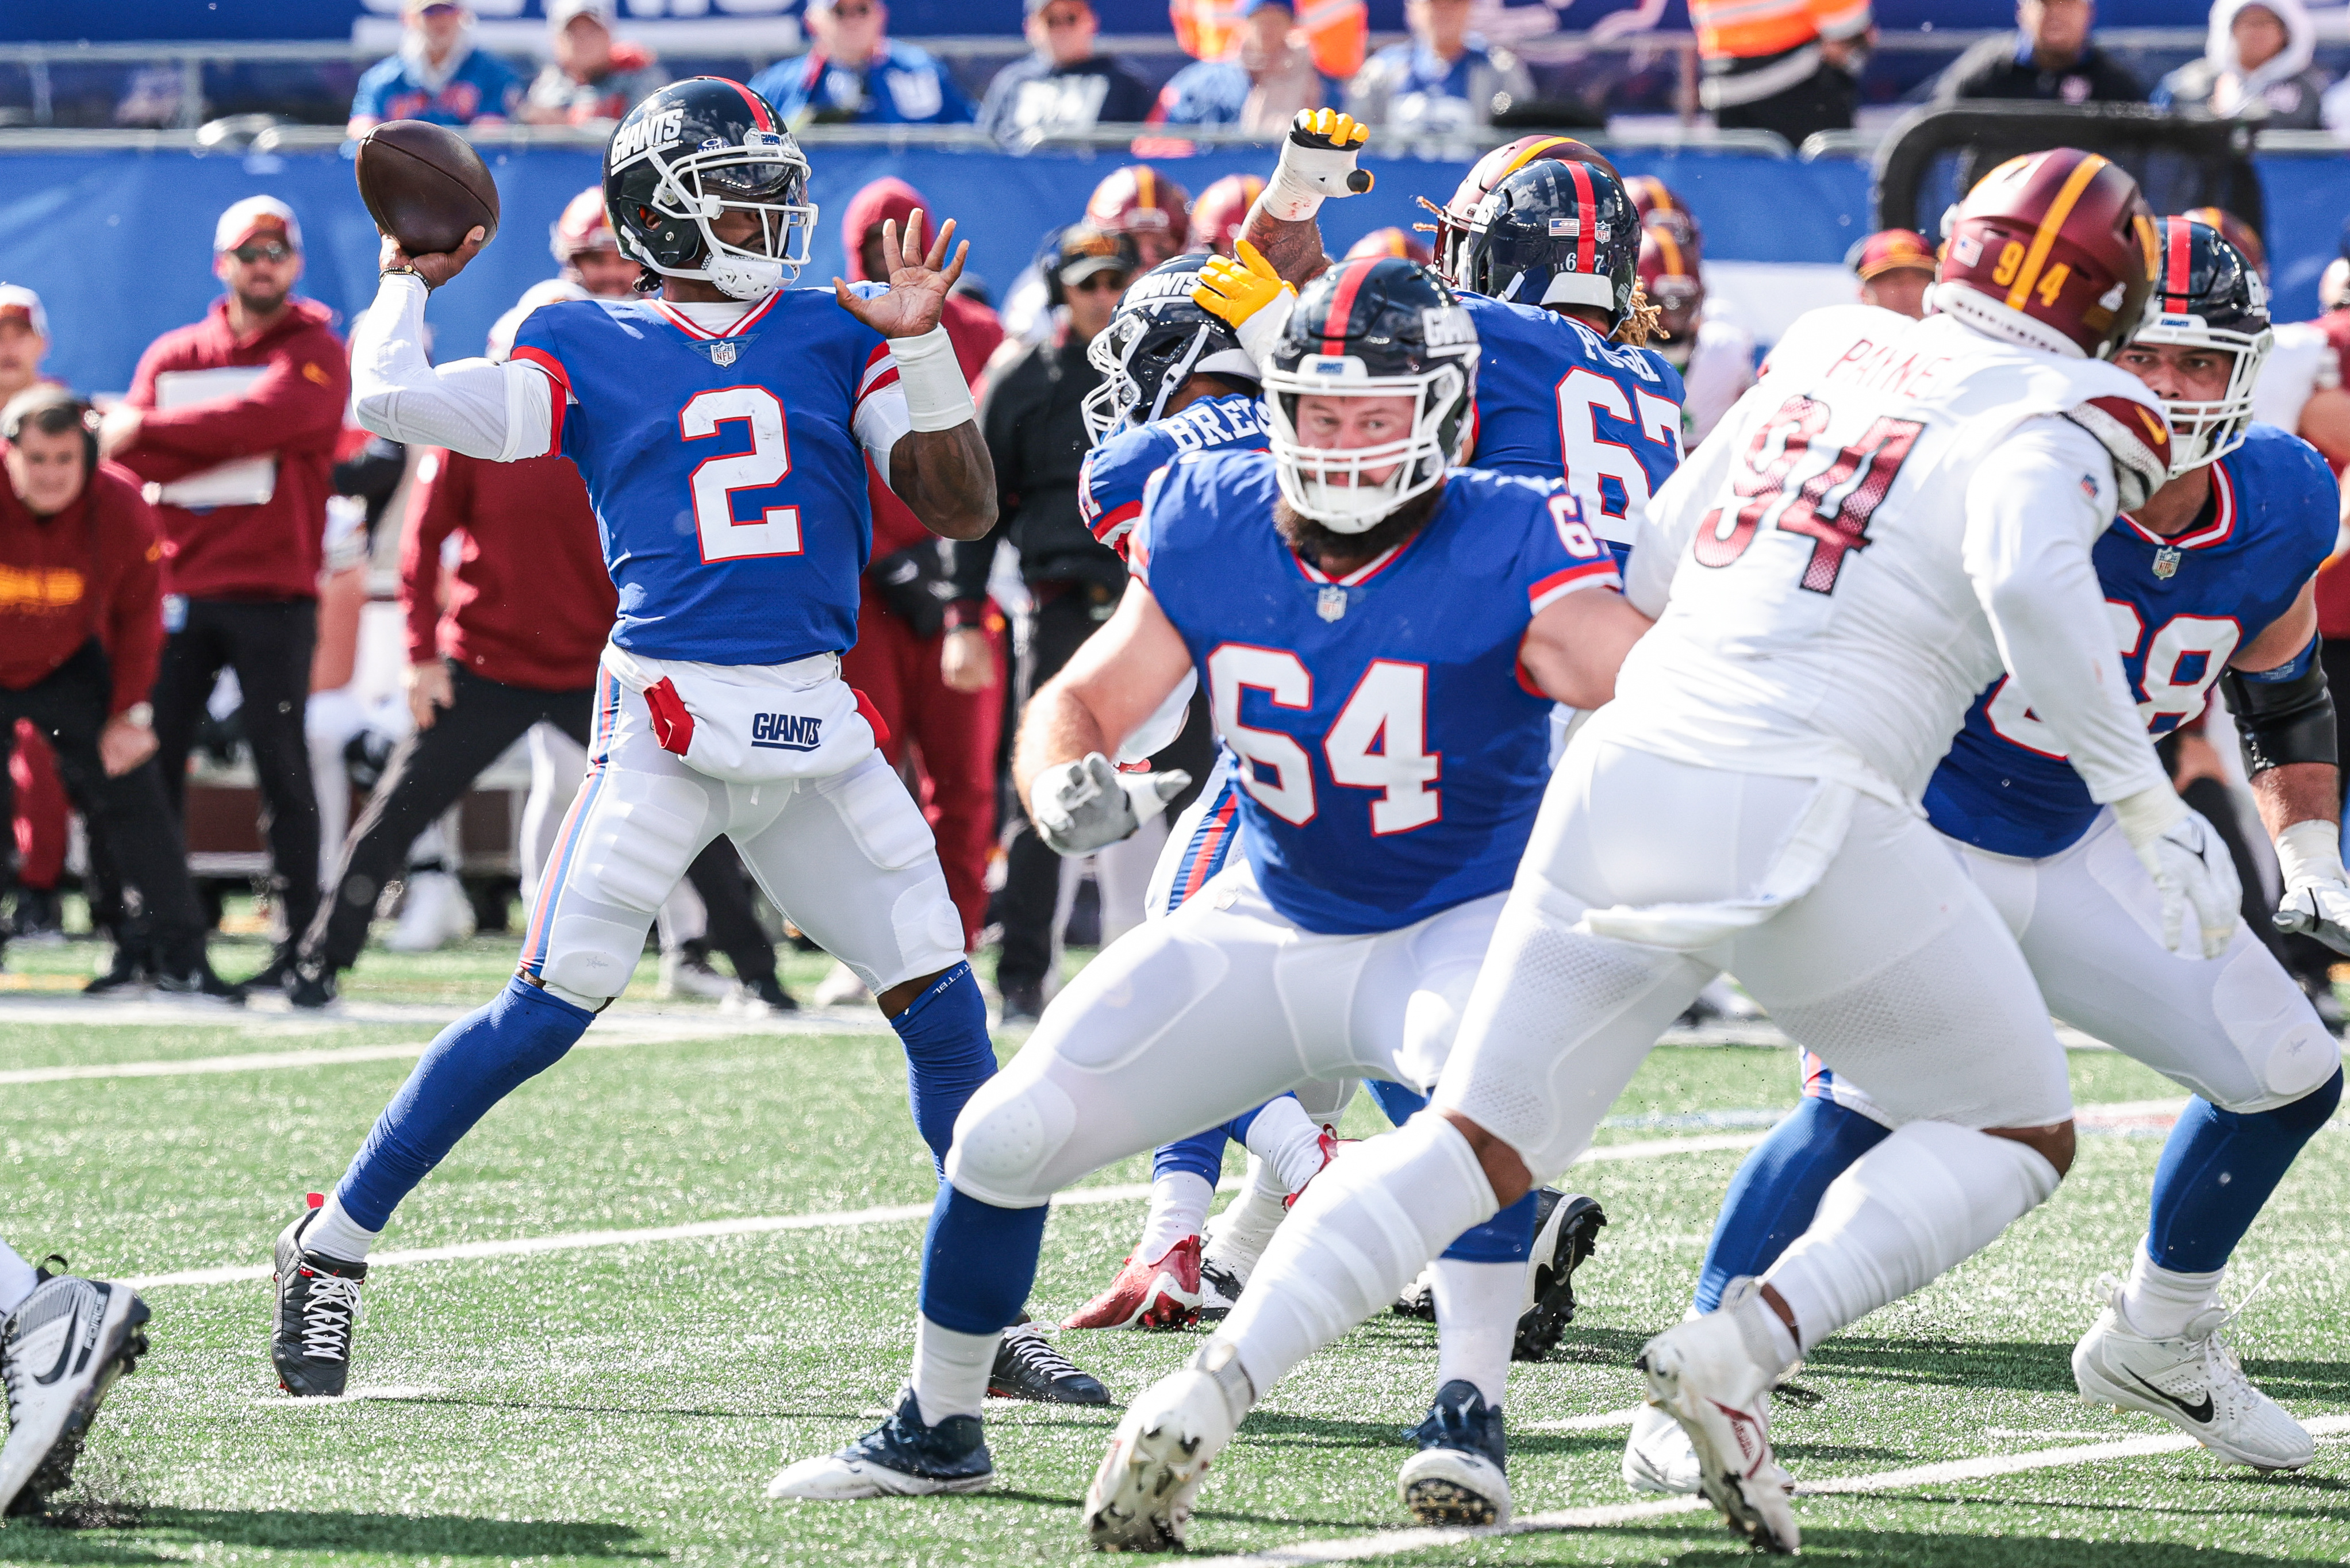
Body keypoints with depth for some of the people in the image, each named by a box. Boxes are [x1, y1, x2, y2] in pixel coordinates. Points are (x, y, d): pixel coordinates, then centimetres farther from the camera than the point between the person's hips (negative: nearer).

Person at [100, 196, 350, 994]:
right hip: (180, 589, 4)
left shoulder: (317, 355, 1)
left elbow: (267, 417, -17)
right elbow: (133, 450, 1)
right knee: (152, 764, 1)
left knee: (282, 769, -3)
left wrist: (147, 431, -12)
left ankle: (300, 944, 0)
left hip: (274, 591, -4)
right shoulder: (173, 355, 14)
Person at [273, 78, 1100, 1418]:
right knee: (550, 1010, -9)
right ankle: (332, 1252, 4)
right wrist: (408, 281, 13)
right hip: (666, 719, -4)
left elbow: (964, 511, 6)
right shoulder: (585, 352, 4)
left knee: (945, 1007, 0)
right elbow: (393, 403, -4)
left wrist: (925, 347, -6)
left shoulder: (836, 338, 11)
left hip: (817, 727, 4)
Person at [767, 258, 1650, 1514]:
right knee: (1007, 1136, -2)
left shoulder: (1500, 553, -23)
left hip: (1458, 925, -4)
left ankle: (1468, 1413, -26)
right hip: (1272, 925, 4)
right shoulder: (1214, 532, -9)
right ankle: (935, 1430, 21)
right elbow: (1077, 705, -1)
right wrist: (1066, 787, -24)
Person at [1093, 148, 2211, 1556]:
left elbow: (1659, 556, 26)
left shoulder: (1828, 349, 20)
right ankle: (1740, 1352, -9)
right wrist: (2147, 803, -18)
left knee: (1478, 1147, 10)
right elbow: (2031, 581, -22)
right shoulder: (2046, 424, 0)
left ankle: (1215, 1388, -10)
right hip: (1804, 809, -6)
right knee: (2018, 1133, 12)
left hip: (1633, 768, 6)